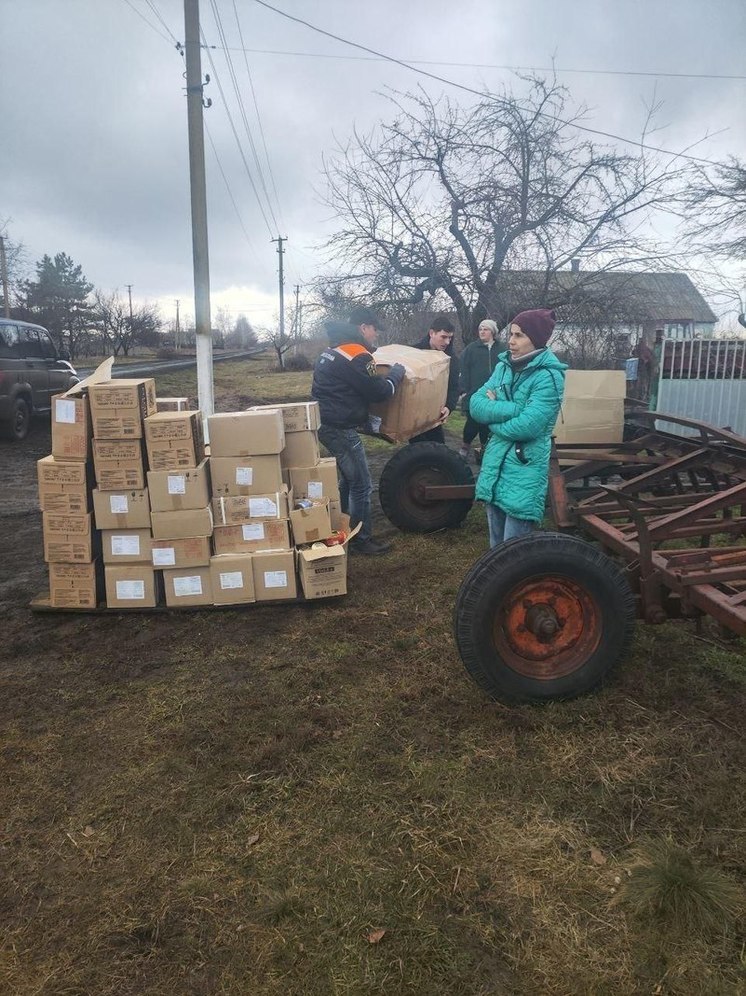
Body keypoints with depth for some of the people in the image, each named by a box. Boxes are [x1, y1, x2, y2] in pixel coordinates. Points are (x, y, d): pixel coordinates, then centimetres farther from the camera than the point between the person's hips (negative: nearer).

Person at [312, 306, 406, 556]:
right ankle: (361, 540, 9)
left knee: (348, 479, 22)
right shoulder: (356, 355, -17)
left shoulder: (333, 349, 15)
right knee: (362, 485, 0)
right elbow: (380, 392, -14)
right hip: (340, 429, -10)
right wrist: (397, 373, 3)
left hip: (325, 424, 10)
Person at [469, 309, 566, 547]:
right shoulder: (504, 366, 8)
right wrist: (513, 408, -16)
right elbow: (476, 405, -3)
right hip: (494, 464, 7)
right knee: (496, 546, 18)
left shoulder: (548, 376, -13)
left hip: (524, 472, -6)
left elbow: (526, 427, -22)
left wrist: (494, 413, -7)